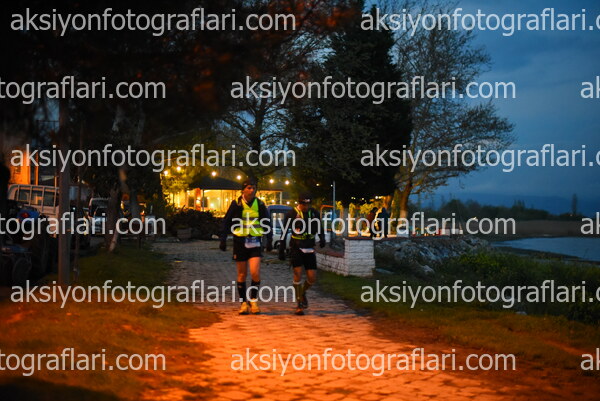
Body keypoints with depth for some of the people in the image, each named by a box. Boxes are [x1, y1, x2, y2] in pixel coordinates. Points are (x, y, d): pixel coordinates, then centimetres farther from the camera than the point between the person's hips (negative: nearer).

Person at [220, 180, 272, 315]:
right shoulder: (236, 204, -1)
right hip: (240, 241, 0)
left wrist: (269, 240, 7)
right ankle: (244, 303, 15)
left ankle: (253, 301, 4)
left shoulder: (260, 204, 4)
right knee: (242, 274, 5)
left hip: (255, 242, 0)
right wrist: (223, 239, -4)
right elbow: (226, 222, 3)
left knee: (255, 273, -12)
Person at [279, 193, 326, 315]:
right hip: (296, 248, -3)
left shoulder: (314, 213, 3)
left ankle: (303, 293, 31)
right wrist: (281, 250, 1)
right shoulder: (291, 214, -5)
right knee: (298, 273, -14)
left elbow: (319, 229, 15)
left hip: (309, 249, 3)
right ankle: (299, 305, -5)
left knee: (312, 278, -2)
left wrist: (322, 239, -7)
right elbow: (284, 233, 1)